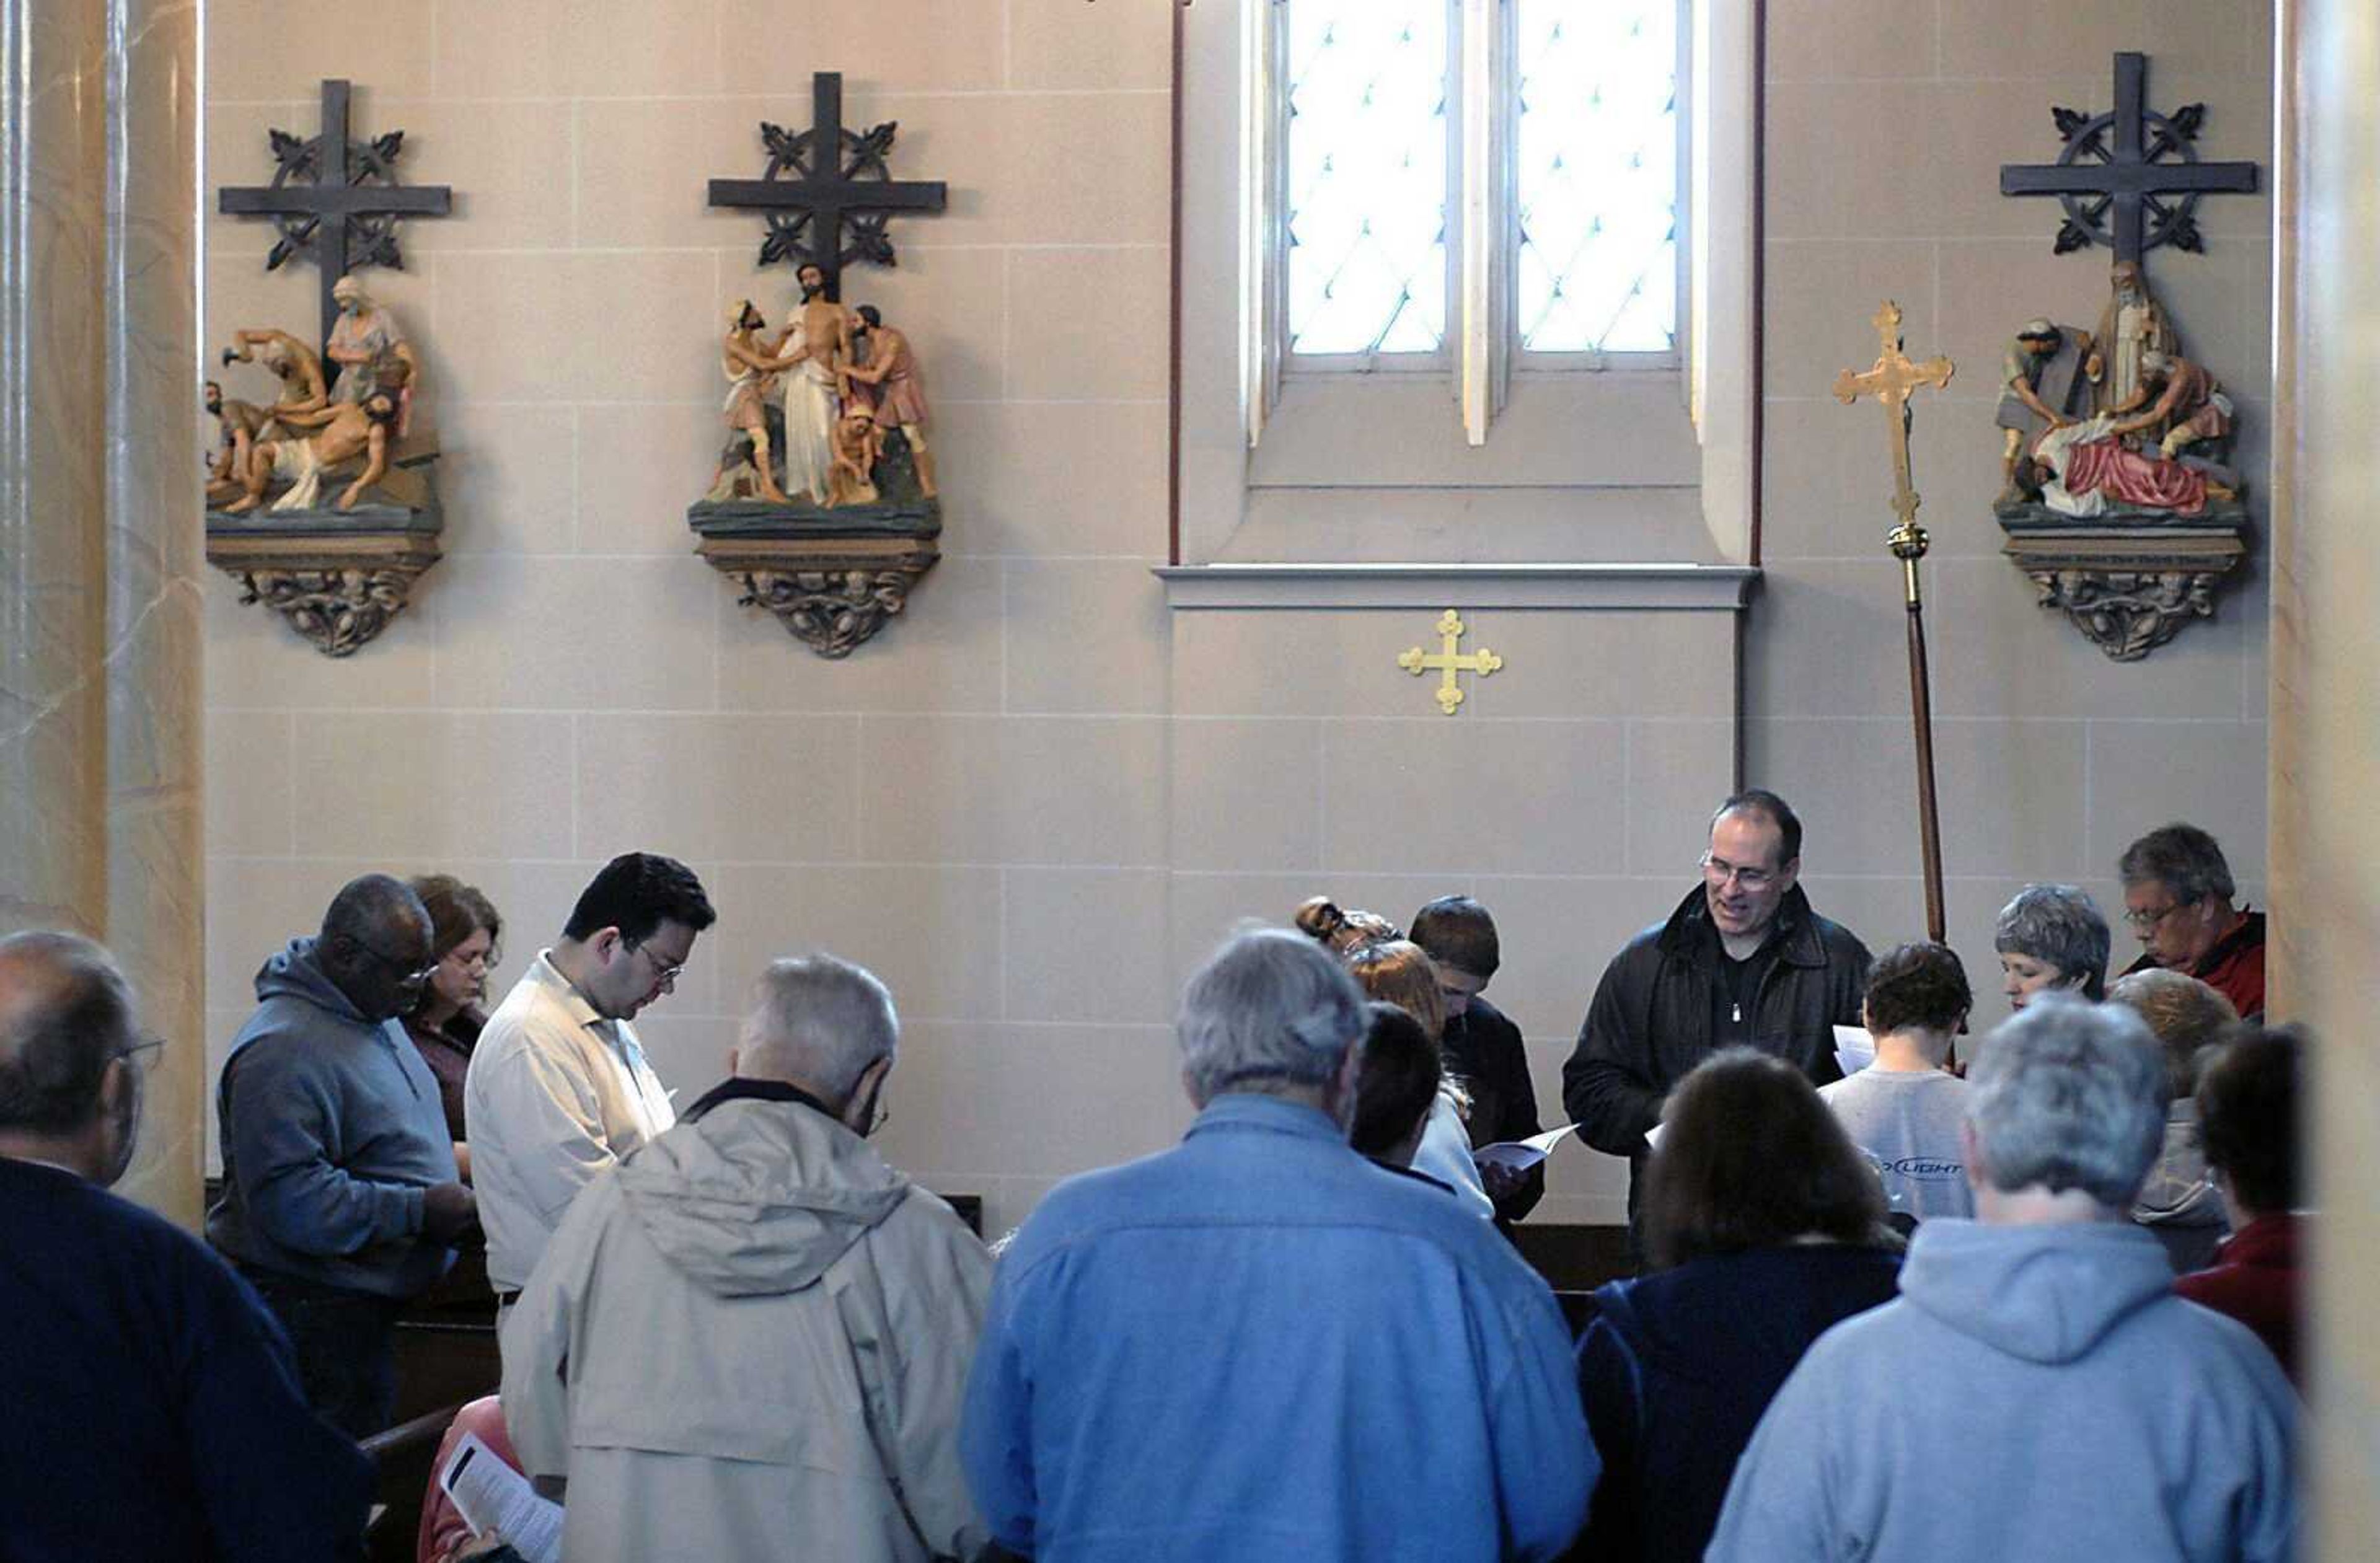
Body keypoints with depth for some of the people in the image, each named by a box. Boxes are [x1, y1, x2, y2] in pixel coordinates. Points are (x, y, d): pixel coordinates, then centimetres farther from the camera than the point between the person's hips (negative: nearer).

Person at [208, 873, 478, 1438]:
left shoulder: (371, 1017, 13)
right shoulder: (283, 1052, -20)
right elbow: (289, 1201, -27)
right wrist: (419, 1211, -24)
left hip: (367, 1304, 10)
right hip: (310, 1312, -10)